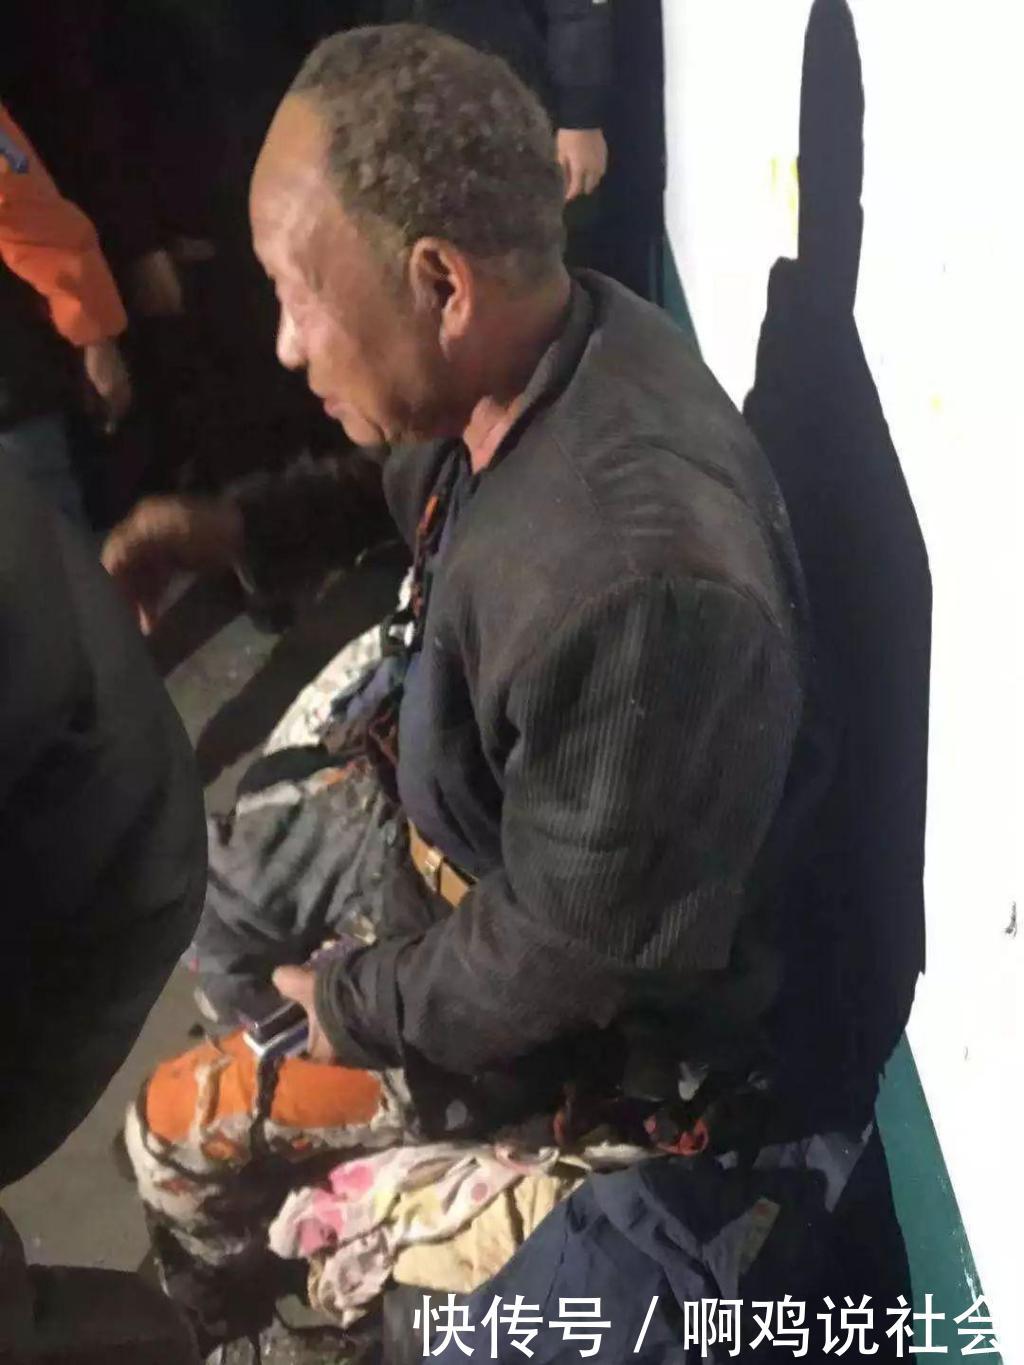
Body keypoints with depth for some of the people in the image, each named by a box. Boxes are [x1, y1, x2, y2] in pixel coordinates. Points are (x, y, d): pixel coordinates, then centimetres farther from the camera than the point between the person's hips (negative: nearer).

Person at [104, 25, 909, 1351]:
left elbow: (565, 957, -30)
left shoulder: (637, 583, -43)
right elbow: (407, 487, 9)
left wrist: (356, 1005, -13)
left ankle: (243, 1324, 42)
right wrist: (236, 526, -5)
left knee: (185, 1130, 8)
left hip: (569, 1010, -8)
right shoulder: (545, 346, -15)